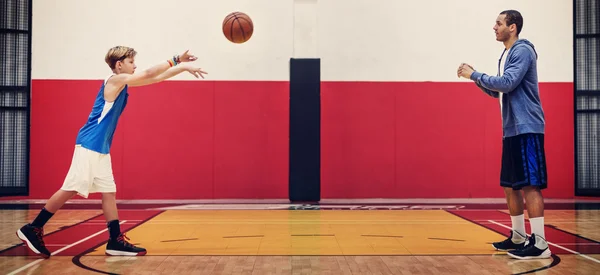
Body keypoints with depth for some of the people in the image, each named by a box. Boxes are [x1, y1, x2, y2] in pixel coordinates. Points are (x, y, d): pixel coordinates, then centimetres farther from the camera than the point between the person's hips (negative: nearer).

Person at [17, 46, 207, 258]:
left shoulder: (123, 83, 14)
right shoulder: (115, 80, -11)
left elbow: (155, 78, 17)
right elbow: (148, 74, -17)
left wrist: (181, 65, 12)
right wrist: (177, 61, -10)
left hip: (101, 147, 10)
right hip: (89, 144, -10)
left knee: (109, 192, 6)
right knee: (71, 189, -8)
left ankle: (116, 241, 8)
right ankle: (32, 229, 2)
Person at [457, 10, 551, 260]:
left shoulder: (522, 51, -11)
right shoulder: (506, 55, 18)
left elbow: (507, 83, -22)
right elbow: (497, 91, 22)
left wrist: (474, 75, -13)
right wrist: (475, 76, 8)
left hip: (526, 128, -10)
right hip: (511, 130, 10)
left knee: (529, 184, -11)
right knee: (510, 185, 12)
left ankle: (539, 243, -10)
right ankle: (518, 237, 21)